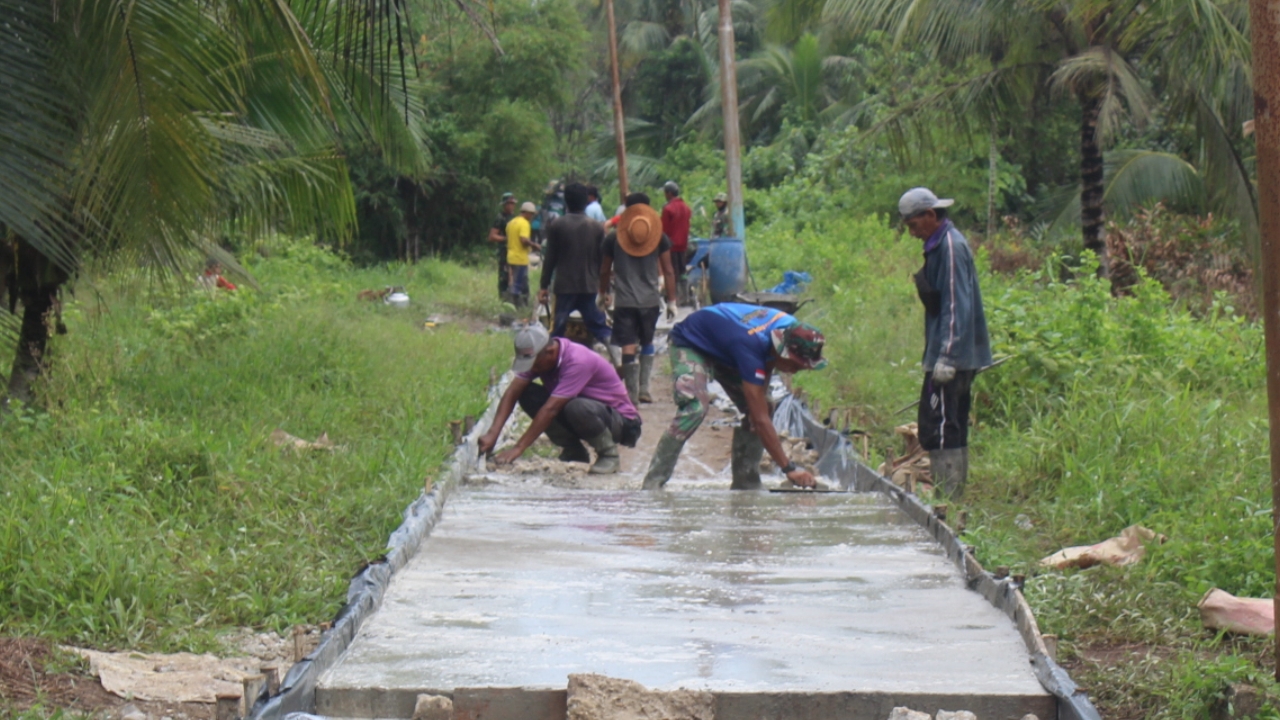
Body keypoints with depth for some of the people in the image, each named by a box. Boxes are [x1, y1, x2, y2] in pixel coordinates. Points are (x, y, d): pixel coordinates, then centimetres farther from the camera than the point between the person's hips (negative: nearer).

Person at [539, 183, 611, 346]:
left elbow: (550, 258, -1)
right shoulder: (597, 227, 4)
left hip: (564, 286, -2)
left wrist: (543, 286, 5)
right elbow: (602, 260, 6)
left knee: (558, 328, 2)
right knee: (599, 325, 7)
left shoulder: (556, 226, -2)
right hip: (589, 287, 2)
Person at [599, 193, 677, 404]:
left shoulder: (613, 239, 1)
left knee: (628, 347, -3)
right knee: (647, 343, 20)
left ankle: (632, 395, -7)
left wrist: (603, 293, 25)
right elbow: (668, 270, 2)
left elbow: (604, 270, 9)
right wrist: (671, 300, 8)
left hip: (624, 300, -2)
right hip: (650, 300, 2)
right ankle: (644, 389, 15)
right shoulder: (660, 238, 1)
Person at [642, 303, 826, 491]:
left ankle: (745, 485, 7)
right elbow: (761, 420, -39)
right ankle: (652, 485, -27)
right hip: (690, 344, -8)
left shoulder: (790, 329, -20)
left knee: (753, 411, -2)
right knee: (695, 408, -30)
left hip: (722, 350, 8)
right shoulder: (751, 346, -43)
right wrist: (789, 469, -37)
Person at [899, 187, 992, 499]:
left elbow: (958, 306, -21)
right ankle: (954, 496, 17)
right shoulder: (940, 245, 16)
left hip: (950, 355, -10)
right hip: (958, 358, 10)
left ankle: (947, 498, -12)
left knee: (938, 430, -11)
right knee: (953, 430, 13)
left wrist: (947, 357, -24)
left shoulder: (951, 246, -14)